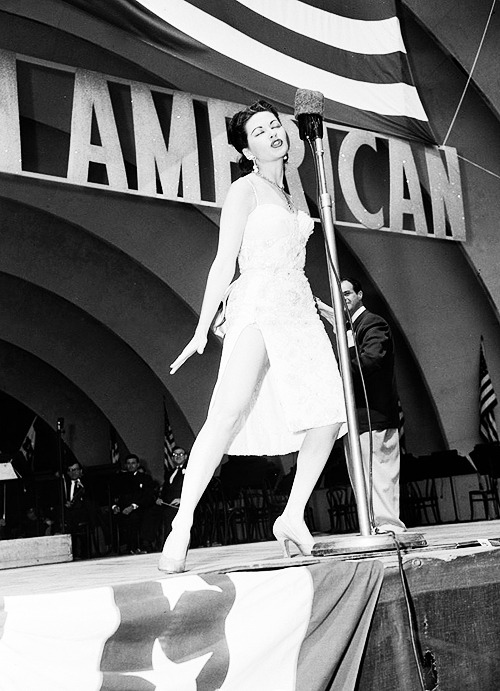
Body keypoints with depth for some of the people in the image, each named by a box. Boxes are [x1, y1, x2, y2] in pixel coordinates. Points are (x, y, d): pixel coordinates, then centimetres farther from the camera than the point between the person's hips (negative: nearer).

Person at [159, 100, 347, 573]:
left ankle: (292, 517, 5)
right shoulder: (245, 189, 3)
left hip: (298, 310, 7)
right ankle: (181, 526, -19)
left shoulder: (286, 194, 24)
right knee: (227, 414, -21)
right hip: (258, 306, -7)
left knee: (328, 417, -8)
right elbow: (225, 263, -4)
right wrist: (202, 330, -10)